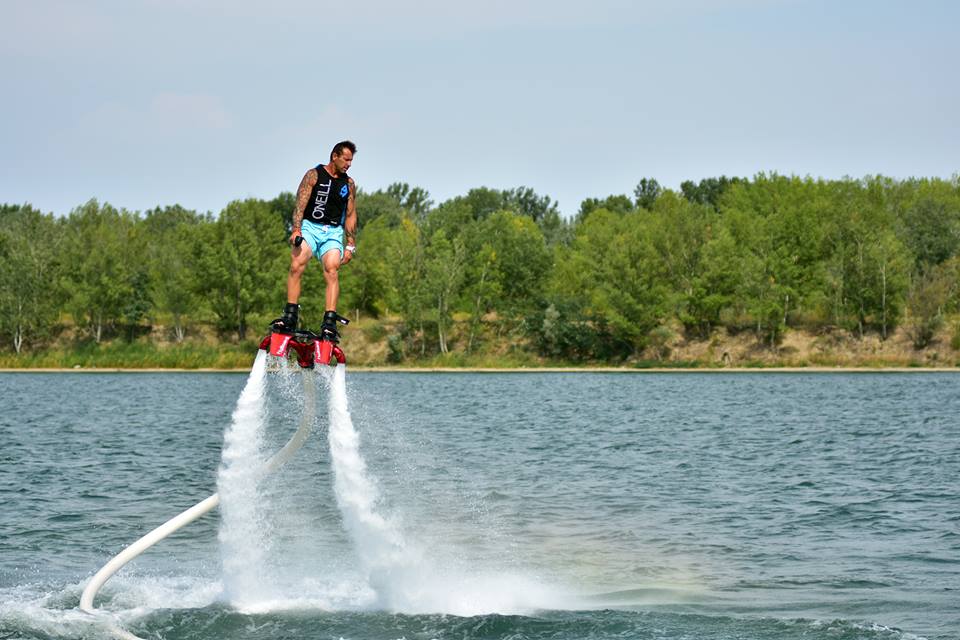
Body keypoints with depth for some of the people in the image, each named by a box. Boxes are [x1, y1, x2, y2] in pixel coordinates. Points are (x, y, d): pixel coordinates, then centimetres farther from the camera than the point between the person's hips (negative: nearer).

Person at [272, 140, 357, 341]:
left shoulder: (349, 184, 11)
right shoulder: (314, 175, 0)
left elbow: (350, 215, 14)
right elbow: (300, 204, -8)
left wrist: (351, 245, 8)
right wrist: (296, 229, -22)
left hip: (333, 232, 2)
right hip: (310, 227, -2)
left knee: (332, 272, -19)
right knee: (296, 266, -23)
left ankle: (329, 323, -26)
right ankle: (290, 317, -22)